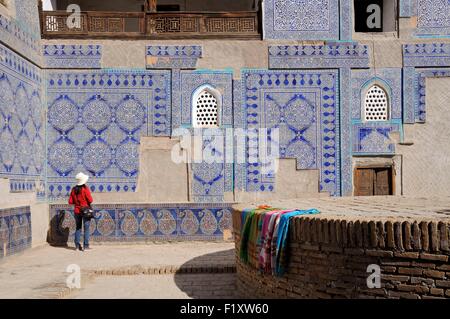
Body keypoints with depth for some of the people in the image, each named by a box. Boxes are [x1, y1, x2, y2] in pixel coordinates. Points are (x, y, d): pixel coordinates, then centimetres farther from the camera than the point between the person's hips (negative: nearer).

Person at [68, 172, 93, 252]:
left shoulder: (74, 189, 0)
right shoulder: (85, 189, -14)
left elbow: (70, 202, 1)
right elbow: (90, 200, -14)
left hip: (77, 211, 5)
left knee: (78, 228, 15)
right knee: (86, 229, 3)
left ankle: (77, 245, 16)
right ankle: (85, 246, 2)